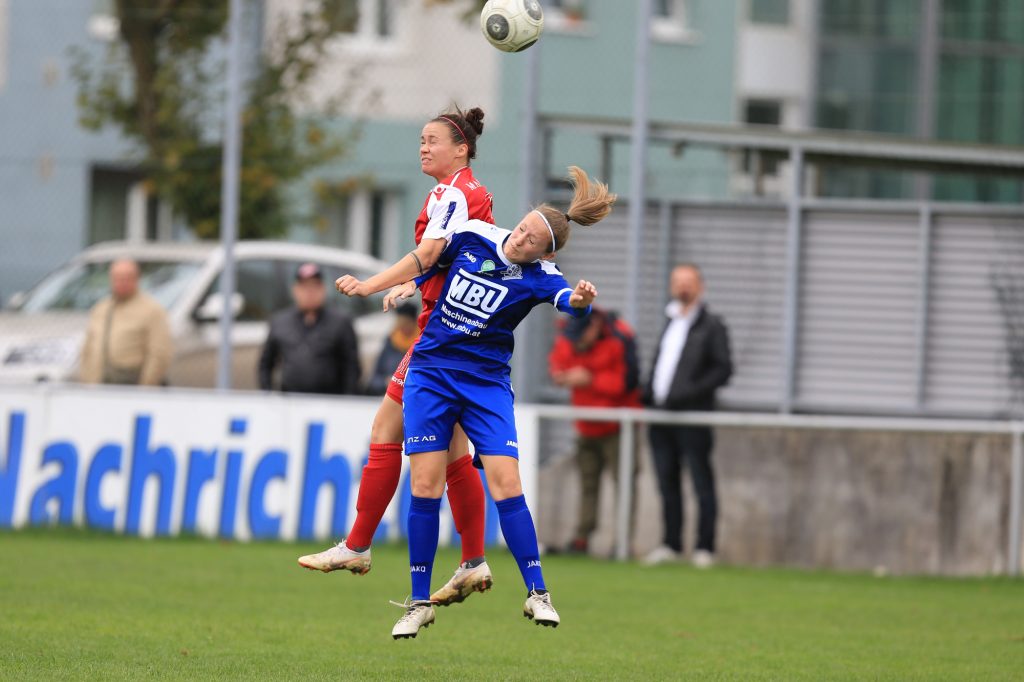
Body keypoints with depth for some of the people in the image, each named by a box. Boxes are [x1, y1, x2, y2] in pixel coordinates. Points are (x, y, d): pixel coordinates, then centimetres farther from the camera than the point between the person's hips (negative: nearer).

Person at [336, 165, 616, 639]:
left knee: (505, 482, -12)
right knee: (425, 485, -4)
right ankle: (419, 603, 4)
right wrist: (368, 287, 19)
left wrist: (580, 299, -58)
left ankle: (536, 594, -2)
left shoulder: (537, 277, -13)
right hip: (430, 374, 2)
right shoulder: (473, 238, -4)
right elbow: (422, 260, 14)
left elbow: (569, 300, -35)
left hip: (486, 383, -2)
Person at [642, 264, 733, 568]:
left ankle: (704, 548, -1)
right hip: (661, 417, 7)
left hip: (692, 417, -7)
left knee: (701, 483, -3)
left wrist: (690, 392, -18)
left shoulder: (711, 326, -1)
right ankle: (671, 545, 16)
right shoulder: (671, 323, 20)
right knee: (668, 483, 10)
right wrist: (646, 394, 9)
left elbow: (723, 369, -8)